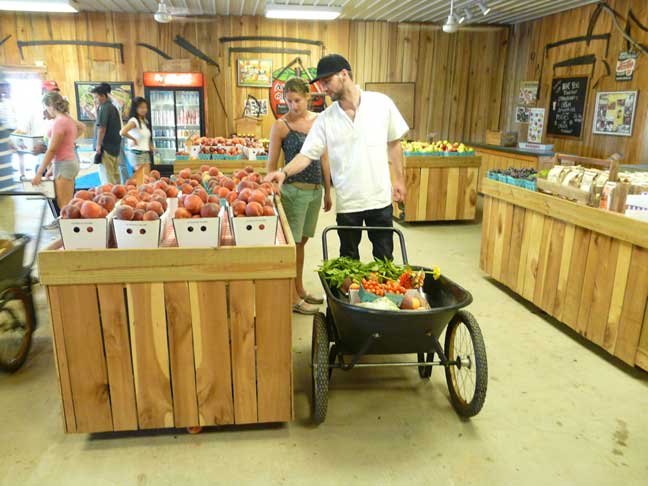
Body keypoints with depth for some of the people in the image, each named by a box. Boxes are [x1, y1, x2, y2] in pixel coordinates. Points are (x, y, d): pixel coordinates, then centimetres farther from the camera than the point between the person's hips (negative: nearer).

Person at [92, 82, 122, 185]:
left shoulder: (104, 108, -11)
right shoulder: (113, 107, 15)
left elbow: (102, 128, -17)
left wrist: (98, 145, -14)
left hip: (106, 147, -9)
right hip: (115, 146, 9)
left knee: (108, 177, -7)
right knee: (115, 174, 12)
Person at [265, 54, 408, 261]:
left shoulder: (381, 103, -4)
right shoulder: (325, 119, -2)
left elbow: (394, 142, 4)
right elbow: (307, 154, -5)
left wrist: (399, 179, 4)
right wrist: (285, 172, -23)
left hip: (380, 198, -1)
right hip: (346, 202, 1)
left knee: (384, 257, 12)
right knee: (349, 259, 14)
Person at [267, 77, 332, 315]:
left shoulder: (319, 121, 7)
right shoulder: (281, 126, -7)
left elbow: (324, 158, 12)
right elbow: (271, 164, -5)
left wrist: (328, 191, 12)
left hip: (316, 190, 5)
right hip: (294, 190, -5)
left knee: (302, 241, 16)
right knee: (292, 243, 2)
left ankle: (300, 289, 30)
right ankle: (292, 298, 12)